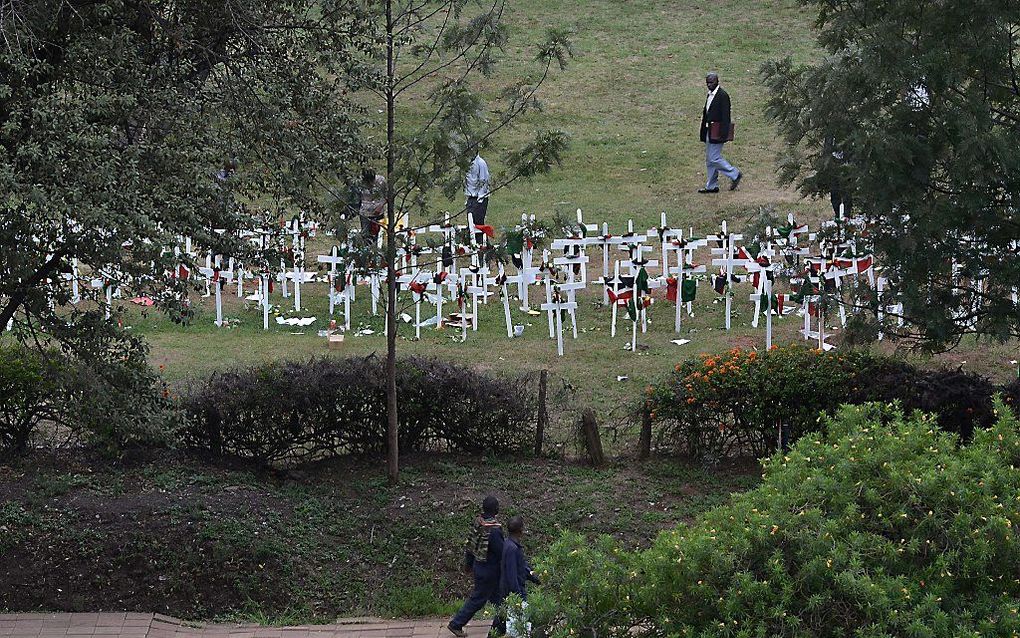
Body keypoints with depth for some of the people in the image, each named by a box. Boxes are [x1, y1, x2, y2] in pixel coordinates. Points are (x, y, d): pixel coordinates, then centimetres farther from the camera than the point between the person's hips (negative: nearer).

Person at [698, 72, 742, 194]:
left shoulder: (723, 96, -14)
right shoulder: (710, 95, 14)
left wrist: (723, 134, -23)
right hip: (709, 132, 9)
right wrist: (704, 133, 17)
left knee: (714, 158, -9)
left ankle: (735, 175, 5)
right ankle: (712, 186, 16)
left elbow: (725, 116, -19)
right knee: (709, 160, 11)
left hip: (717, 132, -9)